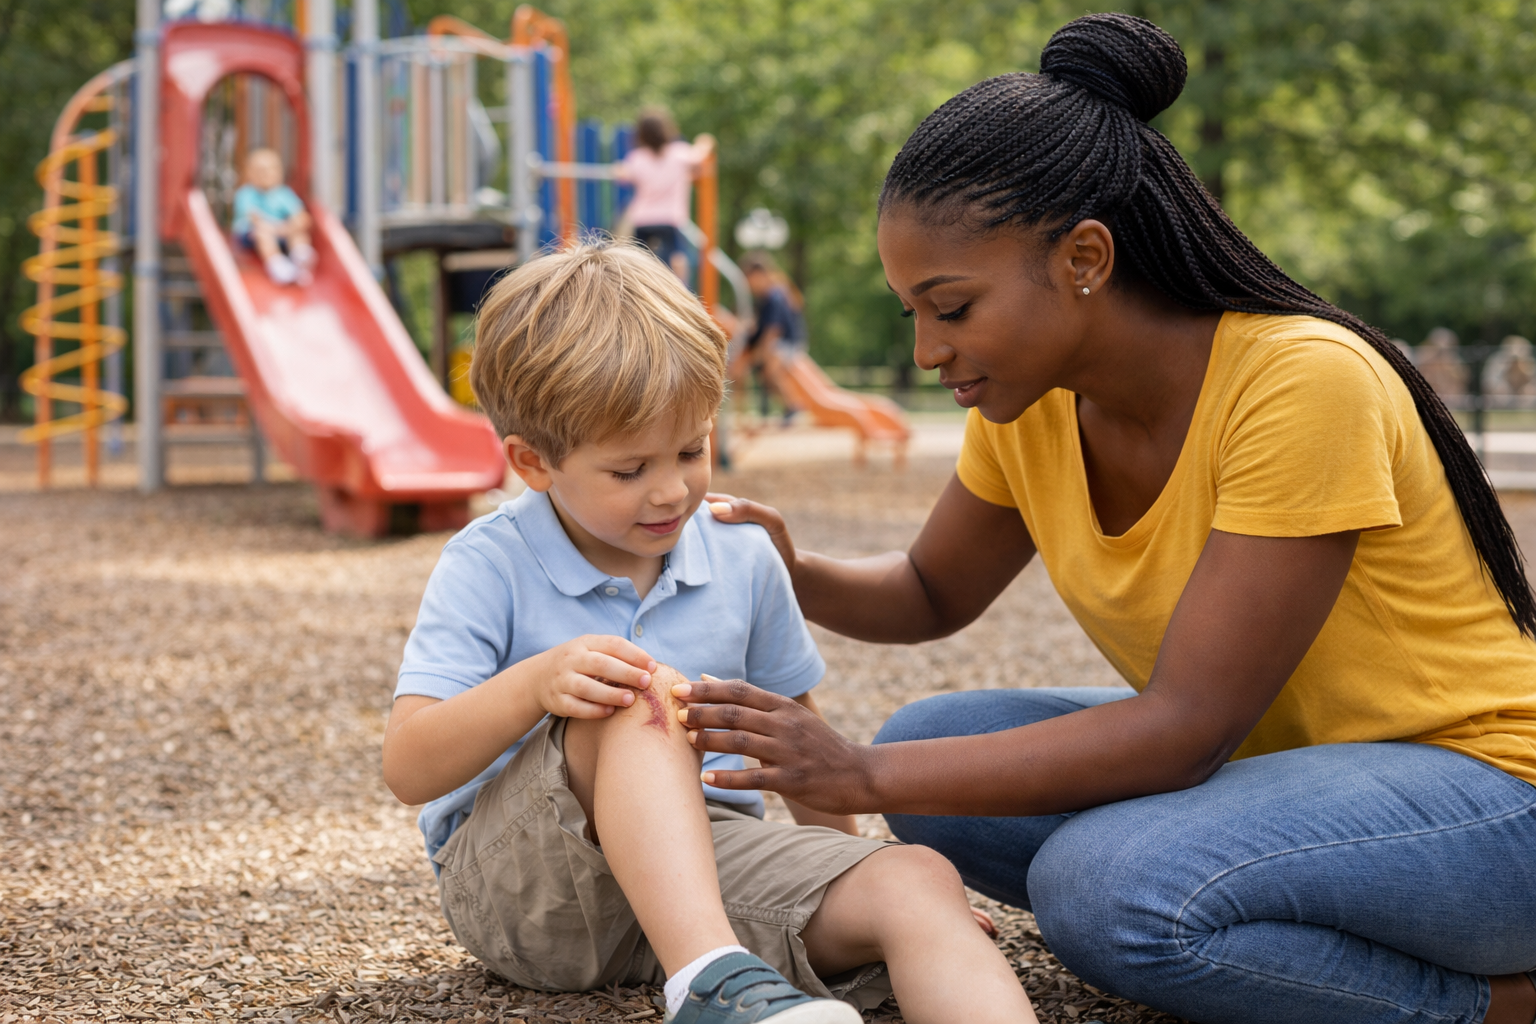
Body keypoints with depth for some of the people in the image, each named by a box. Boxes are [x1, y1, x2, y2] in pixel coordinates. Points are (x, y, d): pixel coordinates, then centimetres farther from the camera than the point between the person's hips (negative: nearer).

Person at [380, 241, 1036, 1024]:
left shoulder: (742, 560, 7)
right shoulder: (488, 568, -6)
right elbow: (407, 770, -14)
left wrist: (843, 857, 18)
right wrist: (537, 683, -30)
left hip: (705, 855, 4)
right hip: (511, 877, -4)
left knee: (917, 884, -23)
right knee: (646, 695, -34)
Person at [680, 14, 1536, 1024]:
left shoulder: (1303, 383, -27)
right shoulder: (1030, 401, -4)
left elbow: (1184, 726, -29)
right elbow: (932, 595, 13)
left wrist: (864, 777, -29)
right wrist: (792, 574, -10)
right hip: (1249, 753, 8)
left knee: (1110, 884, -31)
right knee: (927, 745, -7)